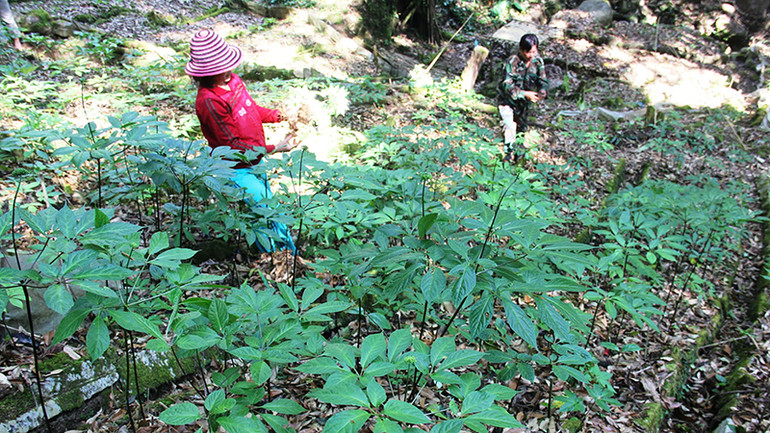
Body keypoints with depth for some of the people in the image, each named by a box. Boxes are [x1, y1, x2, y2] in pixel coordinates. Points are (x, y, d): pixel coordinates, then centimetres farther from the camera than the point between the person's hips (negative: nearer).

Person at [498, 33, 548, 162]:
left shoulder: (538, 61, -11)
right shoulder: (512, 62, -24)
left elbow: (543, 81, -7)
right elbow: (507, 85, -28)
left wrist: (542, 92, -29)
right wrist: (525, 94, -38)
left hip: (524, 102, 5)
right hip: (508, 99, -5)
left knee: (522, 127, 17)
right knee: (509, 126, -17)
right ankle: (509, 152, -3)